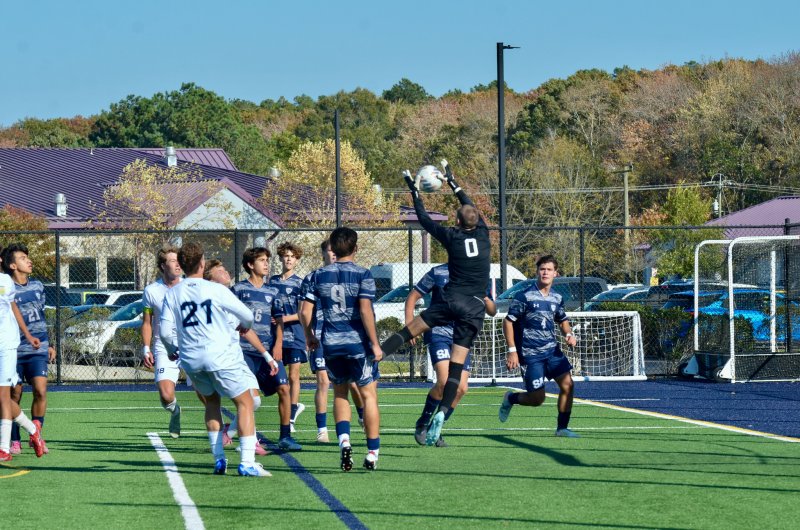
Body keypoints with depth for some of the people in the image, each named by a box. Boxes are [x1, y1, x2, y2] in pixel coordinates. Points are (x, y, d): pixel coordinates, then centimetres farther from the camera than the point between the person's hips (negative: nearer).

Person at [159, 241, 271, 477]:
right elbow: (247, 315, 3)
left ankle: (219, 459, 18)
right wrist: (245, 325, 27)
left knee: (211, 401, 26)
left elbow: (165, 330, 0)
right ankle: (247, 462, -6)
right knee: (245, 403, 6)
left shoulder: (172, 294, 2)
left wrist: (172, 350, 22)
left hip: (190, 360, 4)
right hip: (220, 356, -4)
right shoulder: (216, 290, -6)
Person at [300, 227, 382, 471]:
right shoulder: (362, 275, -6)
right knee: (368, 394, 5)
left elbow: (306, 309, 4)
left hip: (331, 344, 3)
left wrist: (309, 336, 20)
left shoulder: (319, 275, 5)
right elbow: (365, 309, -15)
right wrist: (375, 343, -11)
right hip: (358, 343, -3)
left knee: (340, 394, 17)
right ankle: (372, 452, 3)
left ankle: (344, 440, -5)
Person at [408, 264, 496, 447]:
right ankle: (422, 423, -3)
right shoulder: (438, 273, -1)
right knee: (445, 381, -22)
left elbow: (492, 311, 13)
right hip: (438, 333, -4)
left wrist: (486, 300, -11)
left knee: (461, 388, -4)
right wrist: (409, 325, -6)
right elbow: (412, 297, 5)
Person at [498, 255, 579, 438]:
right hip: (530, 354, -5)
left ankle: (562, 427, 2)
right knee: (537, 398, -6)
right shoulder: (525, 296, -10)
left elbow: (562, 320, 25)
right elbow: (508, 321, -7)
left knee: (567, 384, -11)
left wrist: (568, 334, 2)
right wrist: (512, 351, -12)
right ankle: (510, 399, 26)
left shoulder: (557, 298, 7)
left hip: (552, 350, 5)